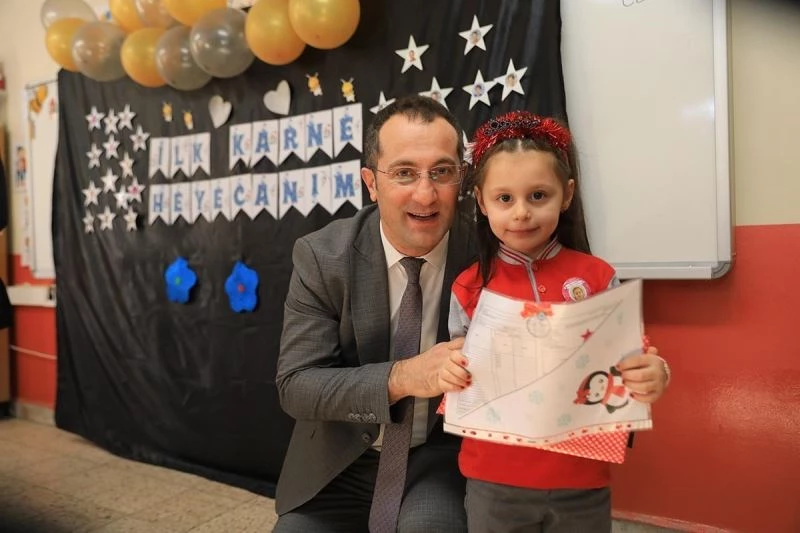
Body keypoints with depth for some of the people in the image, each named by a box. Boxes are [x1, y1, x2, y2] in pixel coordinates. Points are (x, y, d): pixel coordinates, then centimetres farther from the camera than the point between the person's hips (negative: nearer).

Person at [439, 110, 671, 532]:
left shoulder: (597, 278, -6)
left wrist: (651, 378, -21)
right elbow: (463, 377, 2)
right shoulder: (469, 288, -6)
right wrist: (450, 378, -19)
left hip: (582, 482, 0)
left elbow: (625, 365, -1)